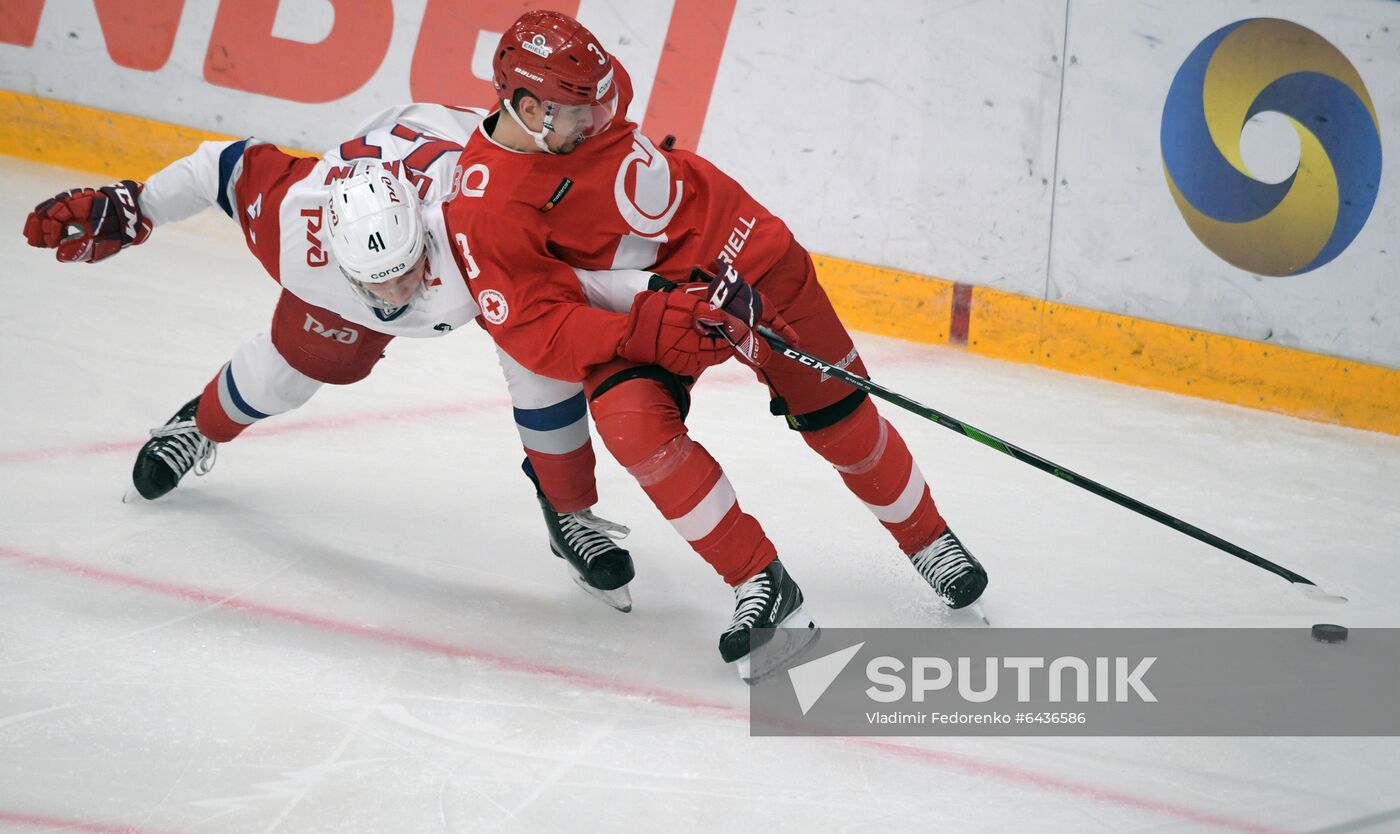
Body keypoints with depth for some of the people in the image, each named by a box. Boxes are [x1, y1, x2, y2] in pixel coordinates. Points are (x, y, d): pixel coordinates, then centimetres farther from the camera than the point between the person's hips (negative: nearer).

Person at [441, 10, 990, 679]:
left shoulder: (591, 98, -12)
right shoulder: (483, 208, -23)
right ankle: (762, 586, -16)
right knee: (630, 420, -28)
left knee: (833, 410, 3)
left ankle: (930, 542, 26)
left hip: (734, 253, 3)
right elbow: (536, 332, -22)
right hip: (635, 313, -3)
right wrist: (645, 330, -32)